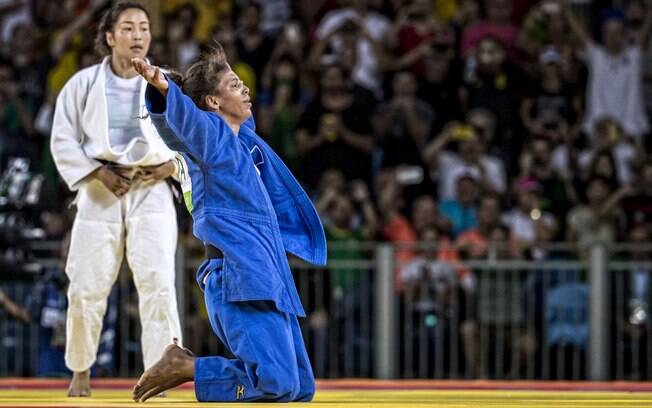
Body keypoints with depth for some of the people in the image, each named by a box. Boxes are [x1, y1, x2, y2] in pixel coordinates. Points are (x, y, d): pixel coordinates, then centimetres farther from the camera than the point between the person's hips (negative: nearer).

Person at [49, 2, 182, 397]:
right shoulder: (83, 83, 2)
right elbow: (64, 141, 3)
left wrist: (171, 165, -9)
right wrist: (99, 174, -9)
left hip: (151, 191, 0)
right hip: (101, 191, 1)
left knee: (158, 282, -14)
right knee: (87, 286, 1)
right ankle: (81, 370, 22)